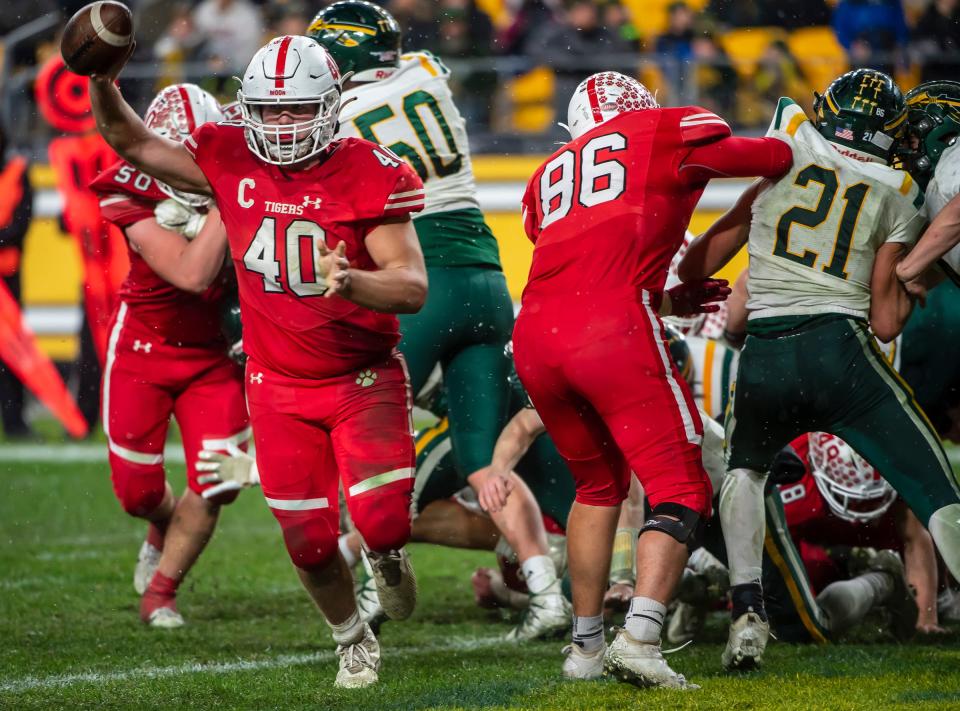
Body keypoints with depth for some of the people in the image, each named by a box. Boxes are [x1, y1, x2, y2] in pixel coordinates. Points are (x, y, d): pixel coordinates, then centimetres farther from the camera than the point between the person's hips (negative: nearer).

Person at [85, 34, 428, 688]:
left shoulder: (369, 177, -16)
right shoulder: (231, 162, -5)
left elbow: (413, 286, -21)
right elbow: (134, 144, 8)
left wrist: (352, 282, -41)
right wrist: (103, 87, -11)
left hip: (364, 378, -3)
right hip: (279, 386, 3)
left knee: (381, 518, -18)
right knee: (310, 541, 1)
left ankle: (388, 556, 22)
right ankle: (354, 640, 30)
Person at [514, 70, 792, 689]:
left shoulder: (550, 178, 30)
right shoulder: (670, 132, 16)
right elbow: (778, 158, 16)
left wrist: (666, 301, 39)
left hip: (535, 335, 6)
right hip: (613, 331, -6)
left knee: (599, 483, 25)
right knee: (681, 490, 1)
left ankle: (586, 646, 25)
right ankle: (641, 636, -17)